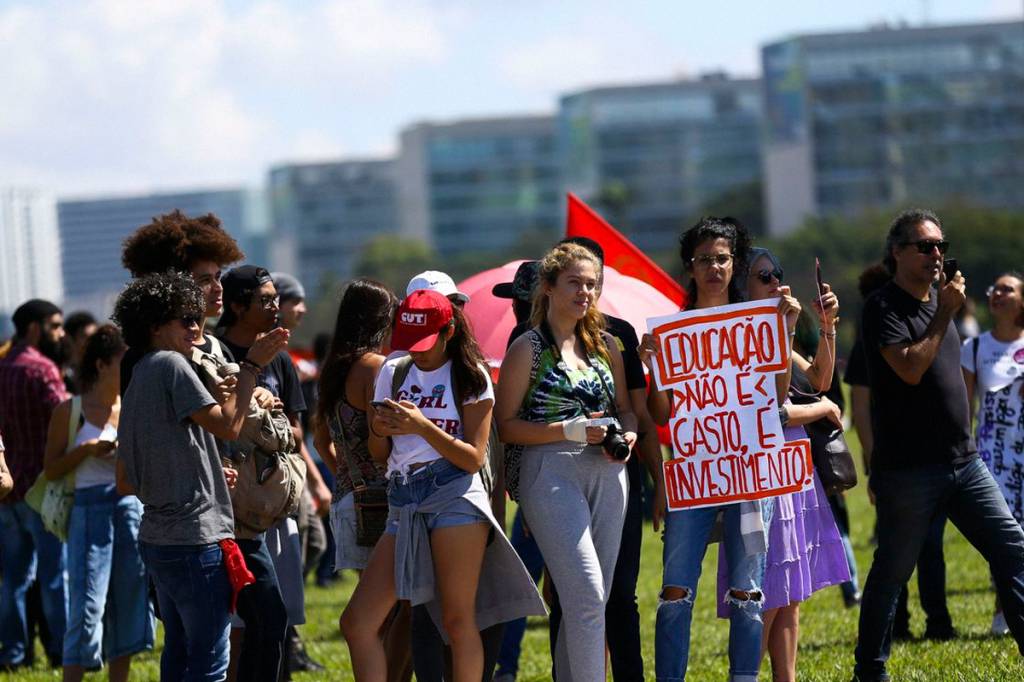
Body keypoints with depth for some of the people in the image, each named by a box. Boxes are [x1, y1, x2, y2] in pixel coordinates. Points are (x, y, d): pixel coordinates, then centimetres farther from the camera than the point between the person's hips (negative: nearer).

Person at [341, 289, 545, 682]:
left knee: (457, 621, -7)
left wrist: (422, 426, -17)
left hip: (455, 497, -5)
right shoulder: (393, 373, 15)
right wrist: (381, 431, -5)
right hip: (403, 503, 5)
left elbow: (474, 458, -5)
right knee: (356, 622, -5)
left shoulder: (471, 377, 3)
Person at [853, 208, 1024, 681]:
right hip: (909, 469, -7)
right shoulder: (884, 308, -9)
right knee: (892, 572, 1)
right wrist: (944, 314, -17)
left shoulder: (936, 300, 16)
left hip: (962, 461, 7)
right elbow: (911, 368, -22)